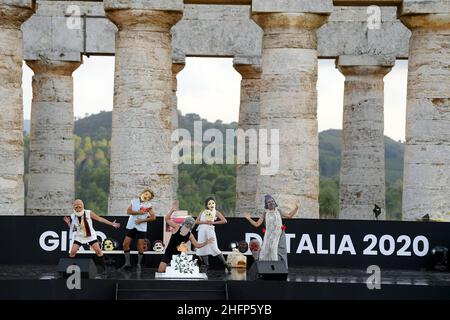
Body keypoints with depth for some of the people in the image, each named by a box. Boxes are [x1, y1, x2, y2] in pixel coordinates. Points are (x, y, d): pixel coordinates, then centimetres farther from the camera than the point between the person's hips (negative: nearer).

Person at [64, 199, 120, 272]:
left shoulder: (89, 213, -13)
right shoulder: (72, 217, -6)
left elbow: (100, 219, -9)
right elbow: (72, 228, 5)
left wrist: (112, 224, -9)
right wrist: (68, 223, -15)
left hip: (91, 236, -1)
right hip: (79, 236, 2)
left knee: (98, 250, -9)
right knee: (72, 252, -9)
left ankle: (104, 268, 2)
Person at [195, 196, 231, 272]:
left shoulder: (216, 212, 8)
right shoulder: (203, 212, 16)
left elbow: (224, 221, -3)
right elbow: (196, 221, 8)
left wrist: (214, 222, -8)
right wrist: (204, 222, -8)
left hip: (210, 230, -3)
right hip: (202, 231, 3)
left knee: (214, 248, -9)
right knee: (203, 248, 0)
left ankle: (225, 264, -2)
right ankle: (206, 266, 10)